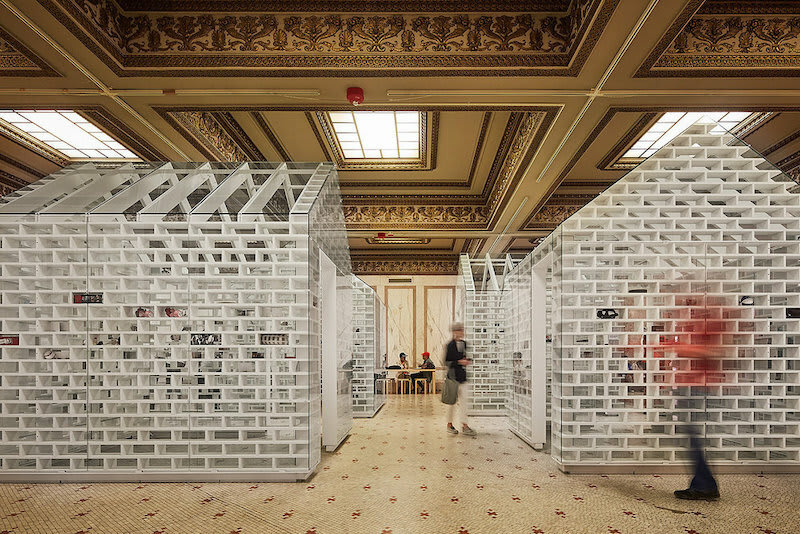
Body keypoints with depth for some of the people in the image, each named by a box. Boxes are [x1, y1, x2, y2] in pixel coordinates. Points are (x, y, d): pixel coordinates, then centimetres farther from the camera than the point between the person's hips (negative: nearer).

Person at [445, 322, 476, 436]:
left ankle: (465, 426, 4)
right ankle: (449, 425, 19)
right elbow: (447, 362, -11)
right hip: (453, 376, -6)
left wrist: (466, 360, 1)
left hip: (463, 377, 6)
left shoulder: (464, 343, 9)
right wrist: (459, 362, -18)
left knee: (463, 401, 2)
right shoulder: (450, 345, -10)